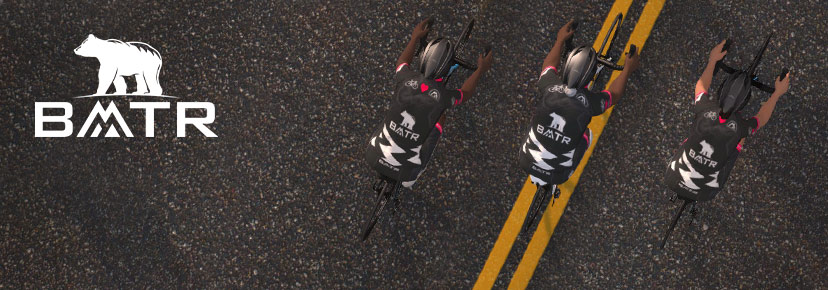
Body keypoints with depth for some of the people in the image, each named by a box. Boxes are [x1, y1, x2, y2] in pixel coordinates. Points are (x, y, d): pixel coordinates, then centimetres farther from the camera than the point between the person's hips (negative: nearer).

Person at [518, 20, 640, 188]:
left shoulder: (550, 87, -14)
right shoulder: (589, 102, -18)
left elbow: (549, 65, 13)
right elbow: (614, 94, 8)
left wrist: (560, 40, 29)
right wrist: (628, 69, 25)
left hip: (526, 163, 2)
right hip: (556, 176, -2)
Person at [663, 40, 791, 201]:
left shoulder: (706, 109, -16)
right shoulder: (740, 127, -18)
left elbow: (701, 86, 10)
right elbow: (762, 119, 9)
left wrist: (712, 60, 26)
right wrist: (778, 93, 24)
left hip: (673, 181, 2)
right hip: (703, 194, -2)